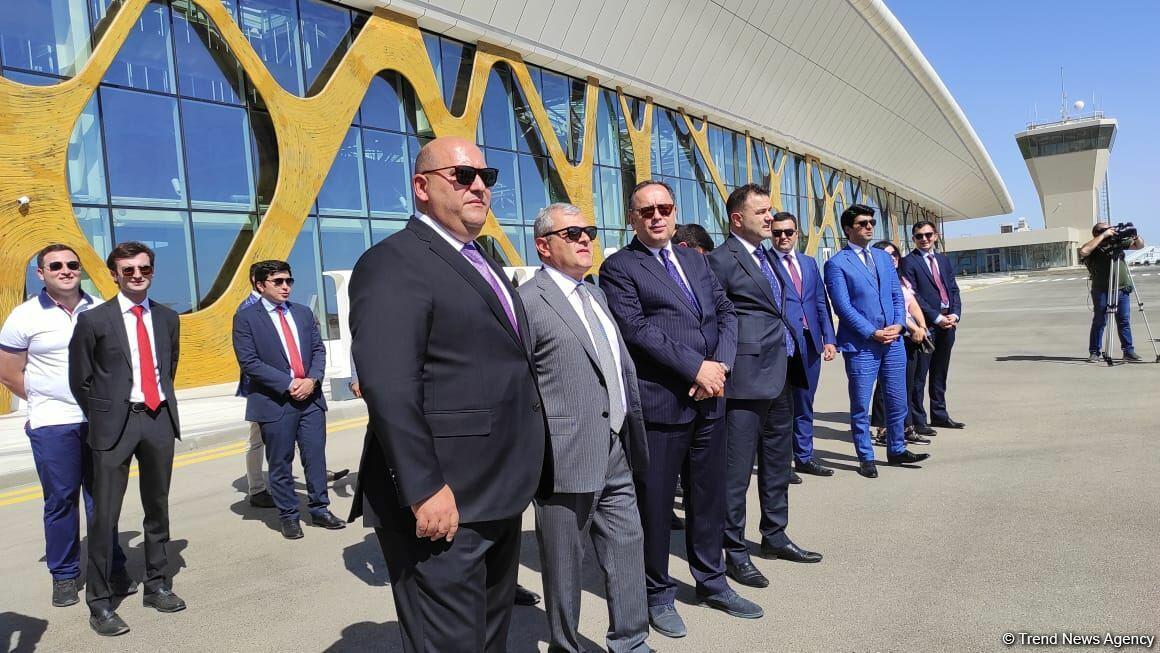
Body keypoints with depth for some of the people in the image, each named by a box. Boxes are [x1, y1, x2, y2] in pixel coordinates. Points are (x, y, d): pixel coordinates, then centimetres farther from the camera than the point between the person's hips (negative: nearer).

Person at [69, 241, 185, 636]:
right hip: (114, 423, -4)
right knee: (105, 513, -2)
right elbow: (80, 379, 2)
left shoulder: (167, 318, 9)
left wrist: (162, 405, 13)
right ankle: (100, 602, 9)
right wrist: (101, 418, 5)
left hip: (159, 418, 4)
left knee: (158, 507, 13)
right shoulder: (93, 319, -3)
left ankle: (157, 585, 26)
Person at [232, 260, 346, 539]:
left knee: (316, 456, 8)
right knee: (280, 463, 6)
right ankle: (288, 516, 19)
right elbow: (249, 362, -10)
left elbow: (318, 349, 11)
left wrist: (312, 380, -7)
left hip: (310, 396, 4)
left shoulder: (304, 313, 13)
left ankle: (319, 509, 21)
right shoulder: (246, 319, -3)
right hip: (275, 401, -4)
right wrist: (288, 384, -14)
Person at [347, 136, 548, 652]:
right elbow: (387, 387, -22)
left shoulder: (482, 262, 17)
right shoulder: (394, 262, -12)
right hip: (444, 503, -9)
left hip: (500, 498, 9)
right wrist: (424, 490, -24)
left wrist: (517, 480, 18)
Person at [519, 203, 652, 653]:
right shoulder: (528, 301, -10)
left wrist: (632, 436, 17)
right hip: (568, 459, -7)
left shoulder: (596, 295, 16)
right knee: (565, 565, 8)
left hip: (616, 455, 8)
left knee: (628, 547, 14)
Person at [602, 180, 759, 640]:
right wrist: (696, 368, -17)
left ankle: (712, 582, 35)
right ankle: (658, 594, 25)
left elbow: (725, 313, 11)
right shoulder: (619, 268, -5)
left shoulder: (695, 260, 16)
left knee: (709, 497, 17)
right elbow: (637, 330, -16)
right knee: (655, 503, 7)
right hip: (659, 404, -6)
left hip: (709, 399, 6)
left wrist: (720, 364, -7)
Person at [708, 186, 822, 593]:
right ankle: (735, 552, 13)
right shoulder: (721, 260, -11)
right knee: (737, 471, 1)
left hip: (781, 377, 9)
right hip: (747, 380, -9)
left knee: (778, 464, 19)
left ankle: (774, 536, 35)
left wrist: (792, 364, 14)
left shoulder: (768, 256, 16)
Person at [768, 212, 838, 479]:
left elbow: (822, 303, 14)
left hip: (810, 342, 6)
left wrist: (829, 339, 7)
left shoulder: (809, 263, 14)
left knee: (804, 403, 14)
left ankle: (804, 457, 26)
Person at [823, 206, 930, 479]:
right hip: (860, 345, -6)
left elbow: (897, 295, 13)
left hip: (893, 341, 6)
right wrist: (873, 333, -15)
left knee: (897, 402, 13)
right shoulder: (837, 264, -6)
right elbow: (843, 307, -12)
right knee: (860, 406, 4)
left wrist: (898, 325, -4)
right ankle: (866, 458, 17)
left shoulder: (883, 257, 14)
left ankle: (896, 451, 29)